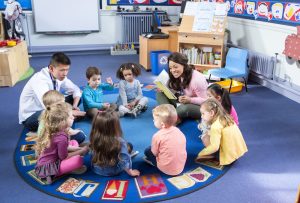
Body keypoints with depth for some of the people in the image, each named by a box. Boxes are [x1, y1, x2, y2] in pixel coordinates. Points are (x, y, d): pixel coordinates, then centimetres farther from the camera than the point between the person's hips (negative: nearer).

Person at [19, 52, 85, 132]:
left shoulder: (60, 76, -8)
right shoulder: (40, 80, -29)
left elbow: (76, 90, 2)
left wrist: (74, 106, -16)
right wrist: (71, 112, -32)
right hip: (30, 116, -8)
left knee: (75, 98, -4)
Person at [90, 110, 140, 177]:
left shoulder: (94, 139, -22)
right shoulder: (120, 142, -32)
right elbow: (124, 162, -23)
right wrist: (130, 172, -5)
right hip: (112, 172, -3)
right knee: (129, 145, 13)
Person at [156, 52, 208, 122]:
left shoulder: (197, 79, -25)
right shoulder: (176, 76, -1)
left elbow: (205, 101, -21)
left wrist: (190, 100, -35)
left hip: (200, 107, -7)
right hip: (182, 103, 8)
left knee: (184, 108, -42)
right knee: (160, 93, -7)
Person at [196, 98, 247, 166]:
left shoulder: (215, 126, -20)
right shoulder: (225, 118, 4)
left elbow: (214, 147, -24)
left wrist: (200, 153, -13)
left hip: (229, 156, -8)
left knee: (205, 138, -5)